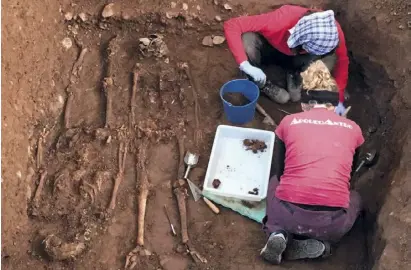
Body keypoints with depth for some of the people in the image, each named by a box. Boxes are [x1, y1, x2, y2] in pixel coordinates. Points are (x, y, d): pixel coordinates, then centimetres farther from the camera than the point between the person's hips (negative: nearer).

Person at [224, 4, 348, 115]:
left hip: (296, 58, 3)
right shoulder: (280, 21, -42)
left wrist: (339, 100, -18)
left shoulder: (332, 30, -33)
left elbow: (342, 60, -15)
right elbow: (231, 25, -42)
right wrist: (245, 65, -50)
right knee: (247, 40, -34)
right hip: (271, 50, -2)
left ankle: (295, 77, 4)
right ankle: (262, 85, -8)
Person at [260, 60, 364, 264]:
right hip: (331, 224, 0)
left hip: (288, 215, 0)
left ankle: (278, 234, 6)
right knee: (355, 198, 36)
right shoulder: (352, 129, 13)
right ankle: (316, 244, 8)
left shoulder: (289, 122, 10)